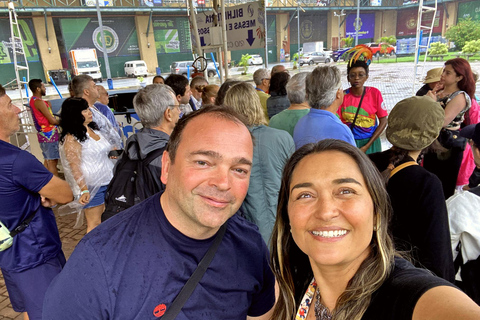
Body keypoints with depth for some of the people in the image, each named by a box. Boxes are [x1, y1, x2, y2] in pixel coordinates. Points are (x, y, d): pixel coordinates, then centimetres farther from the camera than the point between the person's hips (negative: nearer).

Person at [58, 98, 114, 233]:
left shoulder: (93, 129, 10)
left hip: (107, 180, 8)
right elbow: (74, 167, -18)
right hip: (92, 186, -8)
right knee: (94, 224, 1)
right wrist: (84, 190, -25)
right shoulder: (71, 138, -15)